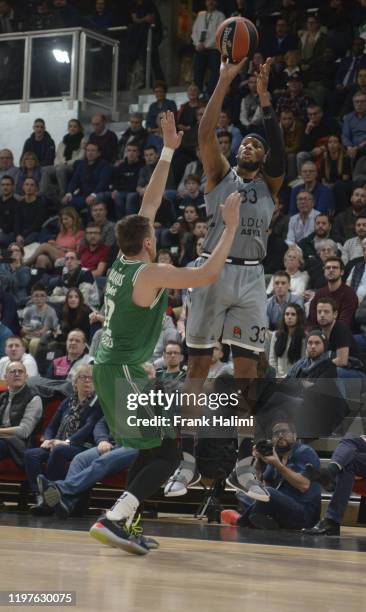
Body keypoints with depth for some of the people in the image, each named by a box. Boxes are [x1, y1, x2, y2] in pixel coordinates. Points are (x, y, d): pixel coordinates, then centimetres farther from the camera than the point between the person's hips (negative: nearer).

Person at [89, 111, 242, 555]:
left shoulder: (123, 260, 7)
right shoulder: (150, 274, -17)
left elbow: (150, 202, 14)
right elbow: (208, 273, -21)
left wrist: (168, 150, 15)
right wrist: (230, 226, -13)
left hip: (109, 368, 9)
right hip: (124, 371, -9)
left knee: (151, 449, 19)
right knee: (168, 453, -7)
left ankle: (122, 524, 16)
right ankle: (114, 520, -19)